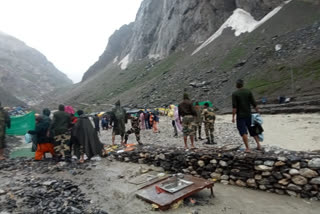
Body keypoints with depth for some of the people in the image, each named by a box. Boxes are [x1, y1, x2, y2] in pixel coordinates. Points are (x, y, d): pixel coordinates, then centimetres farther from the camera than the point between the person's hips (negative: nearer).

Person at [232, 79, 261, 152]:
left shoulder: (235, 94, -8)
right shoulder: (248, 91, 2)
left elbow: (234, 107, -14)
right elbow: (254, 104, 0)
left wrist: (233, 117, -10)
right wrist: (258, 112, 10)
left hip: (240, 116, -4)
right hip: (248, 115, 4)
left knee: (243, 132, 0)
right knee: (252, 130, 18)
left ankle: (247, 148, 0)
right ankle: (258, 144, 20)